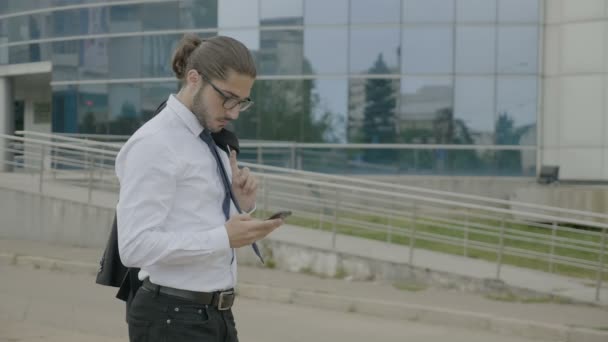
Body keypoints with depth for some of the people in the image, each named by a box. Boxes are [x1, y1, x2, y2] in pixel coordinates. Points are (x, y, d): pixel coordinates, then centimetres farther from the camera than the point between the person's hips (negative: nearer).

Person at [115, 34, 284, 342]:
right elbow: (136, 246, -22)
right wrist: (224, 238, -24)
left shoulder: (213, 145, 14)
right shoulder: (153, 145, -13)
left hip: (216, 317, 9)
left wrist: (242, 204, 2)